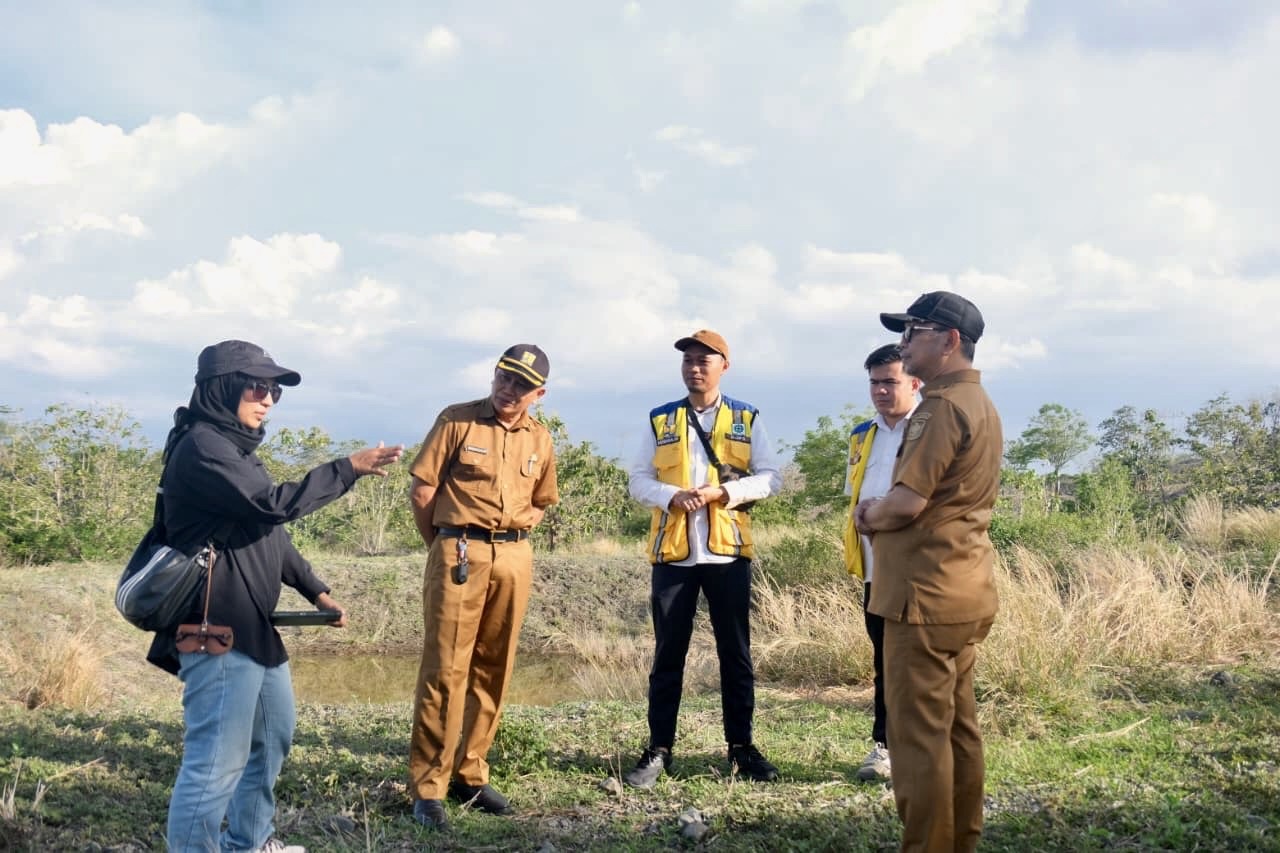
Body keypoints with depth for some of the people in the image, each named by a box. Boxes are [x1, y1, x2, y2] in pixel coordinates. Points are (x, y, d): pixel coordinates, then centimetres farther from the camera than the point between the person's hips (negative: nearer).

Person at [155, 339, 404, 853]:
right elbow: (275, 504, -23)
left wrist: (316, 591, 20)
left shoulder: (234, 447, 18)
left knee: (273, 735, 23)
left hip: (252, 626, 11)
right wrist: (348, 468, -16)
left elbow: (270, 531, 23)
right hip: (218, 631, -11)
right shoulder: (202, 447, -14)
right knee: (217, 759, -11)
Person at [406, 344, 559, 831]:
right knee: (445, 668, -6)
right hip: (459, 553, -5)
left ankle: (469, 774, 20)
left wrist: (512, 536, 11)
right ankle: (428, 786, 0)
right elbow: (422, 491, -3)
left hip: (515, 559, 5)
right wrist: (446, 547, 4)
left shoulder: (540, 440, 10)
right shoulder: (457, 420, -3)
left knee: (493, 670, 9)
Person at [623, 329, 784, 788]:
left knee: (735, 651, 6)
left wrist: (724, 491, -14)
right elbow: (639, 480, 5)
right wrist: (672, 496, -14)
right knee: (668, 653, 5)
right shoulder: (659, 420, 8)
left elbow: (770, 477, 1)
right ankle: (658, 750, 11)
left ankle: (741, 747, 16)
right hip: (672, 552, 1)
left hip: (728, 551, 0)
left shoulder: (748, 419, 6)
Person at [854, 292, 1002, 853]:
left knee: (919, 733, -5)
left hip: (927, 591, -10)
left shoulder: (943, 406, -16)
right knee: (957, 726, 15)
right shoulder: (979, 403, 17)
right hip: (962, 588, 10)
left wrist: (869, 516, -1)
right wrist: (882, 513, 6)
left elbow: (907, 502, -22)